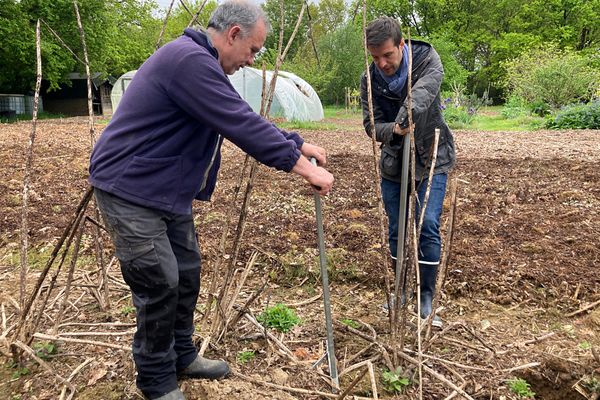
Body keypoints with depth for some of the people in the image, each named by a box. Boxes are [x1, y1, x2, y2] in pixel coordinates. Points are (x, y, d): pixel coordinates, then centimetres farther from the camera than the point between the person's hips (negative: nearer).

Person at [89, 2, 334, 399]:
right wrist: (304, 168, -19)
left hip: (169, 190, 10)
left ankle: (182, 356, 31)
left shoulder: (202, 64, 13)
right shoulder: (189, 60, -22)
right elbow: (244, 127, -26)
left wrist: (297, 144, 10)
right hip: (131, 188, -10)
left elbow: (247, 121, 16)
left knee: (187, 273, 13)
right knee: (160, 283, -4)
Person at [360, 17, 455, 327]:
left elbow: (425, 89, -36)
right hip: (393, 162, 3)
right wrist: (393, 130, -32)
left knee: (428, 227, -9)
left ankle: (426, 297, 8)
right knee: (396, 231, 8)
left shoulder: (426, 58, -15)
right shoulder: (369, 79, -8)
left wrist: (406, 115, -55)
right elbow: (371, 125, -10)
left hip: (431, 159, -3)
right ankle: (402, 291, 27)